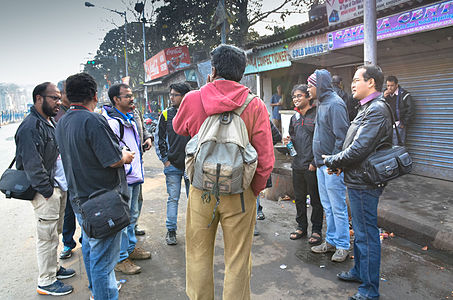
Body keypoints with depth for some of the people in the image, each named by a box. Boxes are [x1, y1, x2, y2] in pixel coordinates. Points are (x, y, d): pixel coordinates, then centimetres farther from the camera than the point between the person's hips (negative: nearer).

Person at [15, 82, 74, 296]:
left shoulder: (50, 122, 14)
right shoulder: (31, 127, -17)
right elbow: (32, 165, -22)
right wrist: (47, 191, -19)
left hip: (59, 188, 10)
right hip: (46, 192, -10)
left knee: (54, 233, 21)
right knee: (47, 237, 0)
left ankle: (53, 268, 37)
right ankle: (46, 282, 14)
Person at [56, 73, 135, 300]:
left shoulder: (62, 123, 6)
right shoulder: (93, 120, -22)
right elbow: (113, 160, -24)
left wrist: (119, 154, 16)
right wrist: (126, 155, -2)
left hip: (79, 200, 10)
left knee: (90, 247, 25)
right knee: (103, 257, 2)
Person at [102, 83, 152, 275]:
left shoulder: (131, 119, 15)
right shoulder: (112, 122, -18)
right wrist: (127, 169, -18)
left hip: (134, 177, 10)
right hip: (122, 179, -10)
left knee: (132, 215, 21)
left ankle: (130, 247, 37)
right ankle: (120, 259, 12)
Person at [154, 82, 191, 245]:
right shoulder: (166, 114, 2)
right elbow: (158, 138, 8)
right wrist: (164, 159, 2)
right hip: (173, 165, 1)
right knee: (173, 198, 6)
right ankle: (171, 230, 18)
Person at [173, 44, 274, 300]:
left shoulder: (193, 99, -5)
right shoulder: (255, 105, -8)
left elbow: (179, 128, 17)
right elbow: (266, 158, -8)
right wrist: (256, 189, 7)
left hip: (201, 190, 1)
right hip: (240, 193, -1)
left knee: (198, 256, 20)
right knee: (238, 260, 14)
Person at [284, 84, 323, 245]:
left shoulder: (316, 115, -9)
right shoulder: (294, 118, 14)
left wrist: (315, 162, -16)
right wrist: (289, 141, 2)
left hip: (312, 166, -7)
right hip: (297, 165, 7)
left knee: (316, 199, 5)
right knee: (299, 197, 16)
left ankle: (316, 230, 18)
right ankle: (301, 226, 31)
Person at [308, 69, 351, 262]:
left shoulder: (335, 104, -14)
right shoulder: (322, 103, 15)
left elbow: (341, 136, -19)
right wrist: (318, 161, 16)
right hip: (321, 164, 10)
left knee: (338, 207, 1)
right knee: (327, 206, 16)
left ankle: (342, 246, 13)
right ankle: (331, 241, 28)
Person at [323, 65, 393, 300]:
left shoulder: (376, 110, -18)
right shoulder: (368, 108, 15)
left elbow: (358, 149, -24)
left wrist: (332, 161, -11)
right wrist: (340, 164, 6)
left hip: (364, 184, -11)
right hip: (358, 181, 11)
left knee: (367, 234, 0)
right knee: (360, 230, 22)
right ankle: (359, 271, 39)